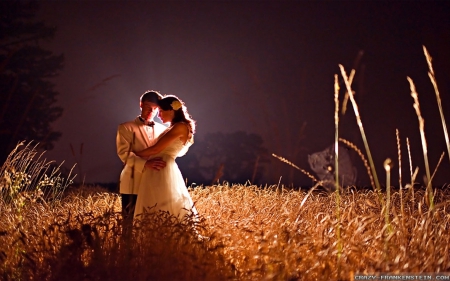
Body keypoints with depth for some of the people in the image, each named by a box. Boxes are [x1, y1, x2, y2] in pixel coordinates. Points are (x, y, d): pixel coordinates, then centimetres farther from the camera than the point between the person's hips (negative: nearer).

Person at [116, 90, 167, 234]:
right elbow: (124, 153, -9)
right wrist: (145, 163, -24)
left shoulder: (163, 129, 18)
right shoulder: (126, 128, 5)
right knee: (130, 226, -1)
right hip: (134, 185, -3)